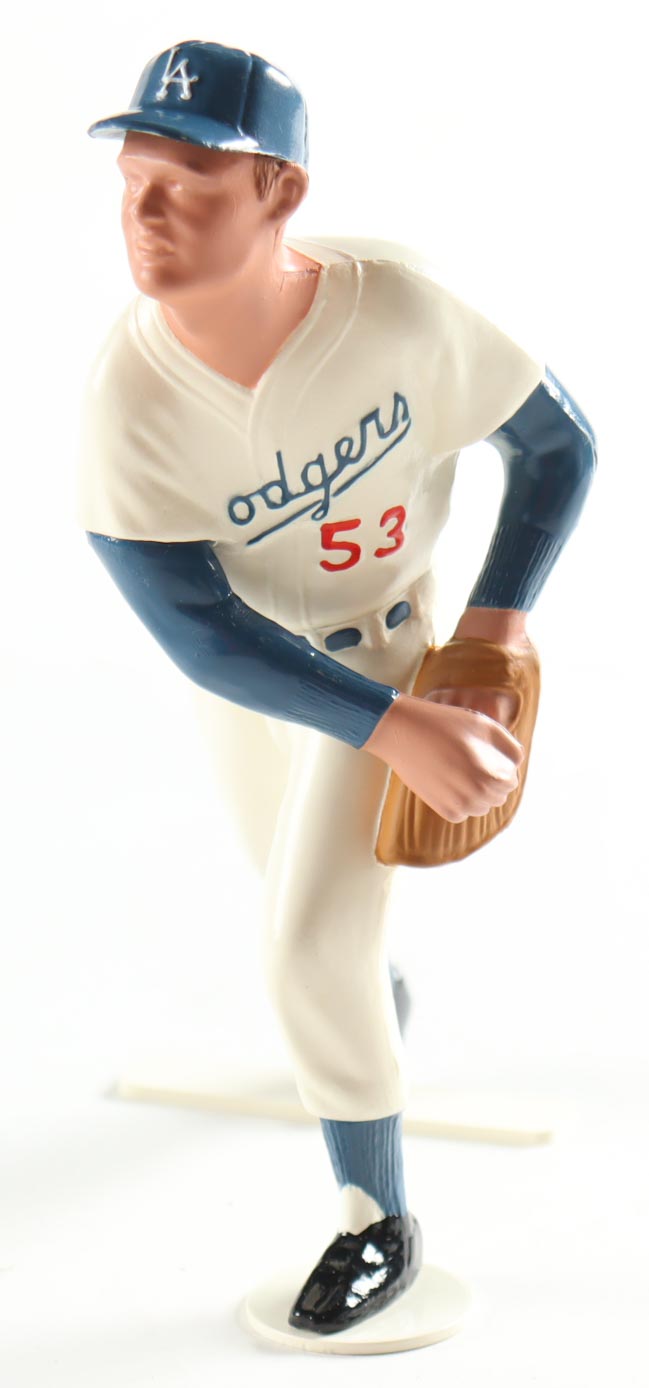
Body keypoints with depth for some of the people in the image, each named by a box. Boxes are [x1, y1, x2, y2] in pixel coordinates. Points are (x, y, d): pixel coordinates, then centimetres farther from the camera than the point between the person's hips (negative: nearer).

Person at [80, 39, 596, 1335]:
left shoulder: (394, 307, -31)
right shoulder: (128, 396, -30)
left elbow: (558, 446, -14)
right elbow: (203, 637, -28)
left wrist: (495, 627, -21)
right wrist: (398, 731, -35)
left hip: (388, 645, -2)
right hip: (251, 671, 3)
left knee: (311, 945, -10)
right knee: (304, 907, 26)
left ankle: (380, 1222, 12)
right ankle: (376, 1012, 62)